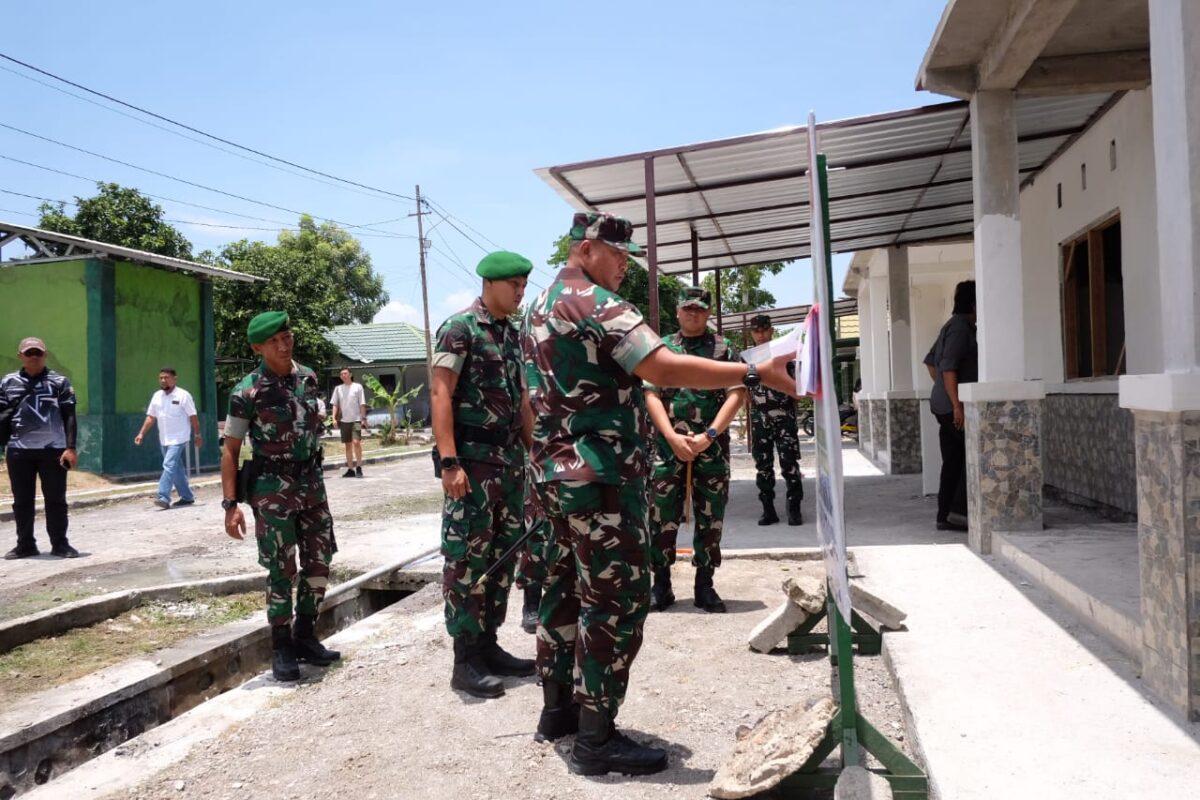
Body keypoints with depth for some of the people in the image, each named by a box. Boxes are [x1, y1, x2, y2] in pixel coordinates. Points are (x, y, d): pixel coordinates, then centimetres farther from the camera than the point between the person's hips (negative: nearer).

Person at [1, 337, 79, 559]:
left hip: (53, 449, -2)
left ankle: (60, 543, 10)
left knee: (55, 499, 3)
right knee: (22, 500, 8)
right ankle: (25, 544, 18)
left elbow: (69, 417, 3)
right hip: (18, 450, 2)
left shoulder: (59, 381, 4)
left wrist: (70, 447, -5)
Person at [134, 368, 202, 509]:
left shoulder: (183, 395, -8)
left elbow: (193, 417, -6)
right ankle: (187, 496, 22)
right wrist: (141, 433, 5)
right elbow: (150, 417, 13)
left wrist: (197, 435, -7)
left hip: (178, 439, -7)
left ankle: (163, 497, -20)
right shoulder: (157, 396, 9)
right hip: (164, 439, 7)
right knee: (177, 469, 13)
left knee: (169, 465, -17)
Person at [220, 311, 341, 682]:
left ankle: (305, 636, 24)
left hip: (312, 481, 5)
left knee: (319, 562, 9)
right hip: (272, 488, -5)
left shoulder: (309, 378, 4)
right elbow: (230, 450, -8)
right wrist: (231, 504, -14)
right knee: (281, 570, 0)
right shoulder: (247, 391, -11)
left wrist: (313, 477, 15)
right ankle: (282, 647, 13)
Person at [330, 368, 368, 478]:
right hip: (344, 420, 4)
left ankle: (359, 467, -9)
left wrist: (363, 418, -5)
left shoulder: (357, 387, 2)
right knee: (348, 445, 8)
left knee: (356, 442, -17)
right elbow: (335, 405, 11)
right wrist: (334, 418, -1)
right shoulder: (338, 388, 11)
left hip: (356, 419, -4)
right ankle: (350, 469, 13)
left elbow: (362, 404, 0)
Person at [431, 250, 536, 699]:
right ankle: (465, 661, 4)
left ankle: (489, 646, 22)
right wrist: (449, 463, -21)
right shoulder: (459, 329, -8)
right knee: (467, 559, -3)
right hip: (472, 462, -8)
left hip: (511, 461, 8)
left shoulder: (512, 335, 14)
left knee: (502, 556, 11)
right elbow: (441, 396, -14)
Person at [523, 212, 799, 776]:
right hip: (601, 477, -10)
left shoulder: (538, 309, 16)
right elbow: (664, 369, -26)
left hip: (558, 472, 10)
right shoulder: (595, 303, -15)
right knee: (616, 599, -5)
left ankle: (558, 709, 26)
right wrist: (756, 374, -24)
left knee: (566, 588, 16)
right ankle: (596, 740, 0)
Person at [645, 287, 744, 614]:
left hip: (712, 446, 0)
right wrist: (672, 437, -12)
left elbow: (737, 394, -3)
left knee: (710, 517, 5)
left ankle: (705, 586, 15)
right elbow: (651, 395, 0)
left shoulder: (723, 348, 5)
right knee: (662, 516, 1)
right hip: (668, 444, 0)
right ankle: (661, 584, 12)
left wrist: (708, 435, -13)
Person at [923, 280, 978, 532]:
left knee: (953, 461, 9)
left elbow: (930, 361, 26)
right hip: (953, 405, -10)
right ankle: (959, 510, -8)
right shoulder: (960, 328, -12)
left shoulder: (954, 326, 18)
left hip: (943, 404, 10)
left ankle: (945, 516, 11)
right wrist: (957, 404, -23)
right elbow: (948, 367, -21)